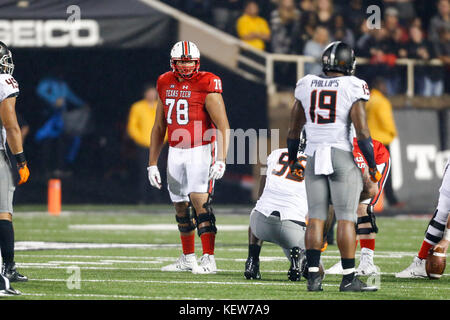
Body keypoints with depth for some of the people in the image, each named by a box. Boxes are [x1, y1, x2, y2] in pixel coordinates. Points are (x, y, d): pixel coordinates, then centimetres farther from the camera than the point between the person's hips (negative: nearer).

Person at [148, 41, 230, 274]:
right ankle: (187, 259, 23)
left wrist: (221, 160, -23)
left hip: (201, 150, -6)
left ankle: (208, 260, -17)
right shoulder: (165, 84, 9)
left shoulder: (206, 85, -10)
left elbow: (223, 126, -14)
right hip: (175, 151, 6)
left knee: (199, 200, -17)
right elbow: (159, 127, 17)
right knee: (181, 207, 10)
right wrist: (152, 163, 16)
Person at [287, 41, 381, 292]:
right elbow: (362, 132, -10)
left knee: (316, 217, 6)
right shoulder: (352, 89, -6)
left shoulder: (307, 86, 6)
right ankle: (349, 278, -3)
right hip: (342, 157, -4)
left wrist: (292, 159, 27)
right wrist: (373, 166, 0)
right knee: (346, 218, -1)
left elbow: (294, 130, 14)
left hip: (314, 156, 4)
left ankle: (313, 277, 3)